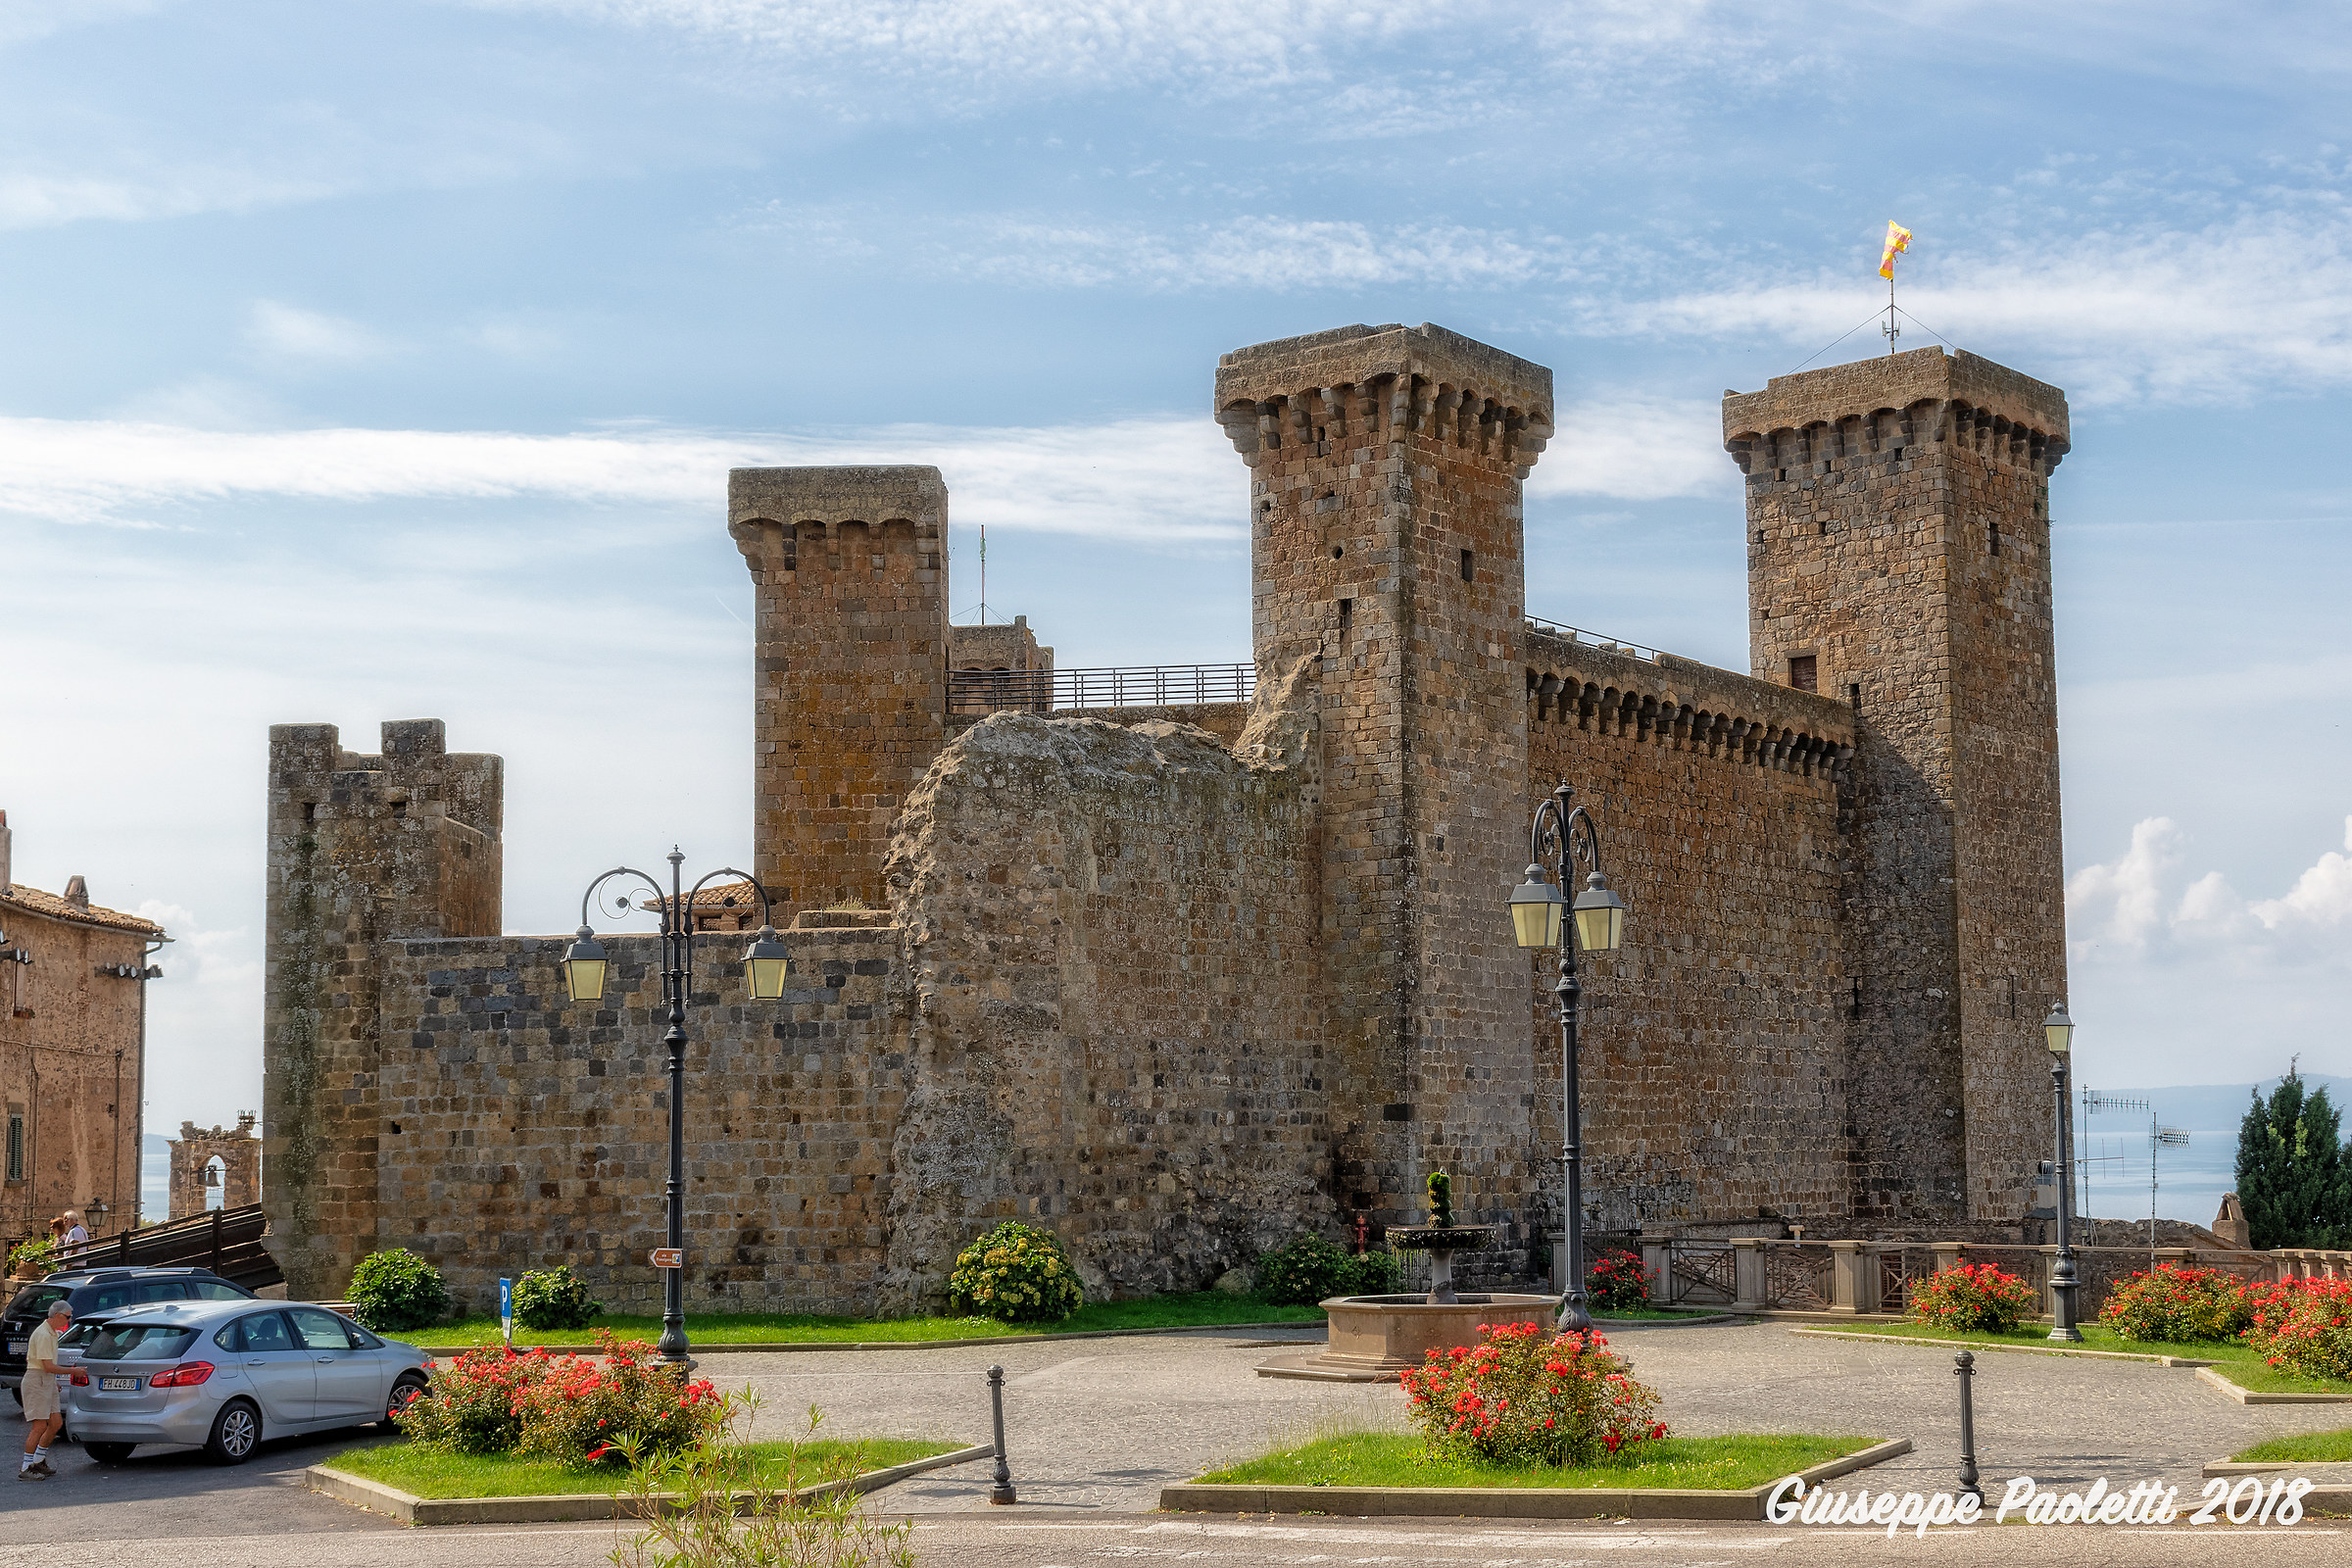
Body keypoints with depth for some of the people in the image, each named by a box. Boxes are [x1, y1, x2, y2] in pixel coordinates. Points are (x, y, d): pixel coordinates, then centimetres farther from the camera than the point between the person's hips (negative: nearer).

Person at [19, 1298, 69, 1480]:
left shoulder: (52, 1333, 15)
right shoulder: (43, 1335, -18)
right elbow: (48, 1367, -21)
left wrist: (54, 1382, 22)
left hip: (48, 1382, 10)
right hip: (36, 1382, -10)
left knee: (57, 1423, 6)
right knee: (40, 1427, -11)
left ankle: (38, 1461, 16)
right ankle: (25, 1469, -7)